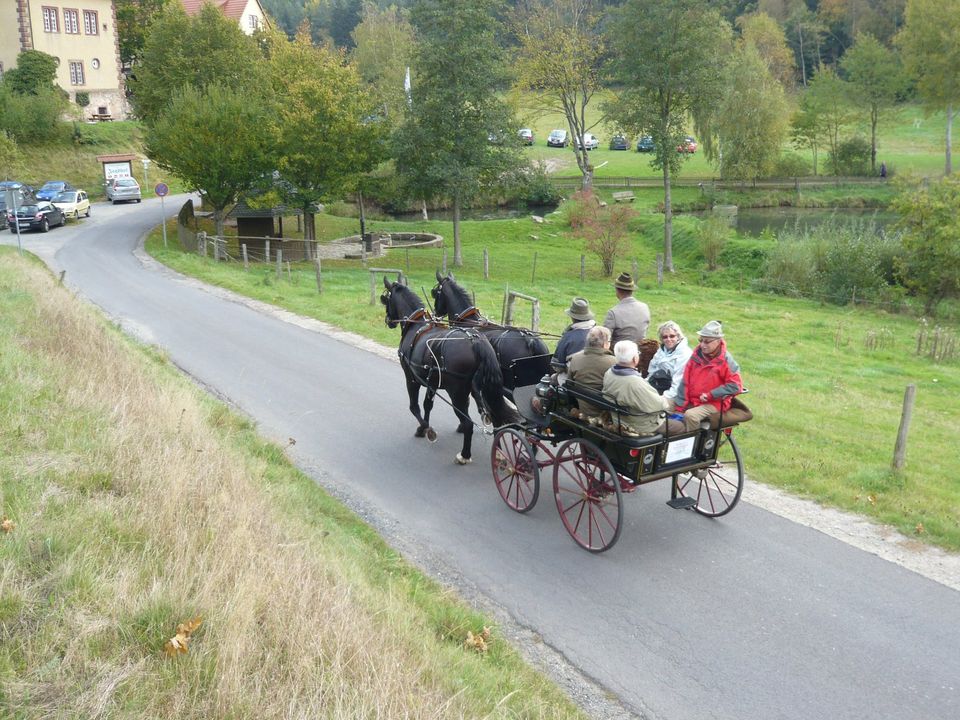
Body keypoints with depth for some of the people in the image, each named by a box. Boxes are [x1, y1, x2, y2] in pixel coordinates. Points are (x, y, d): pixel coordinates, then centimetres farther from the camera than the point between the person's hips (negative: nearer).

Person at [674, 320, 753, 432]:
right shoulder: (696, 356, 4)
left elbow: (735, 386, -13)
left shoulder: (726, 360, -8)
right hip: (692, 401, 5)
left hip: (714, 404, -5)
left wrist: (710, 395, -16)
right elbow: (685, 382, 2)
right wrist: (680, 406, -5)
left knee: (690, 415, -30)